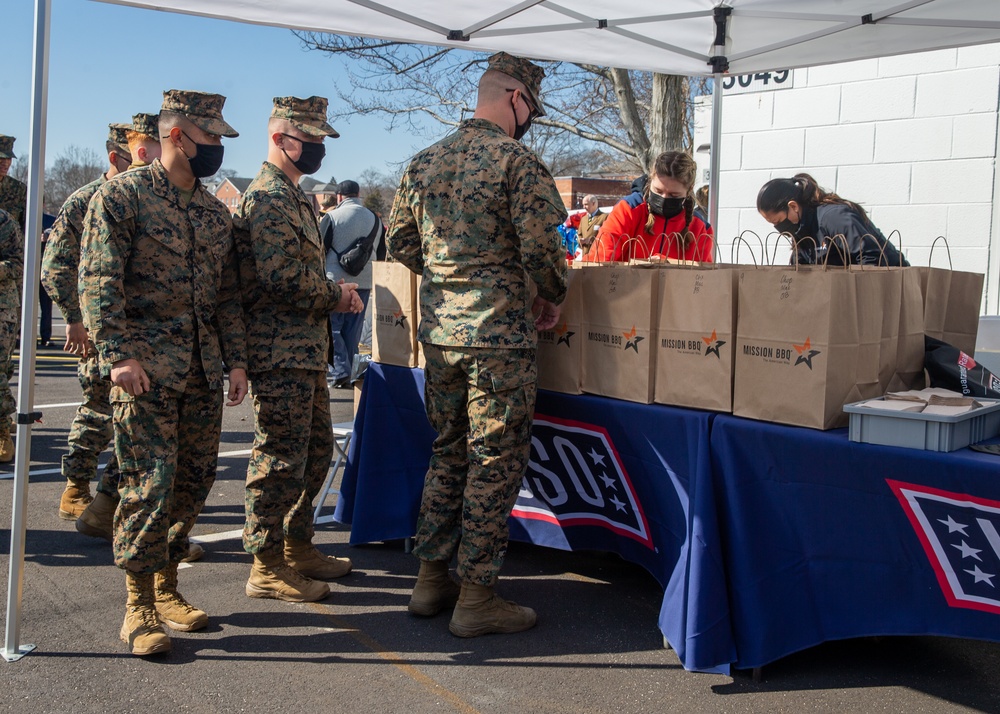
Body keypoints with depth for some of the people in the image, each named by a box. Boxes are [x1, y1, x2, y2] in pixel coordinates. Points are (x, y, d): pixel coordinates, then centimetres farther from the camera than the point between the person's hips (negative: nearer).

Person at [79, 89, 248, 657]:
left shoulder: (216, 212, 16)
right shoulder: (122, 195, -4)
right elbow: (99, 281, -11)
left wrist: (236, 359, 10)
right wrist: (120, 354, -19)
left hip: (203, 369, 7)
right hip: (145, 367, -6)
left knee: (196, 478, 8)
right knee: (152, 480, -8)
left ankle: (166, 586, 24)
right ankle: (140, 607, 4)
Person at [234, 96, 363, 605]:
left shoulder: (293, 196, 19)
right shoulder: (267, 197, -14)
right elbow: (283, 278, -24)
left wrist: (334, 294, 10)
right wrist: (337, 296, -11)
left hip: (306, 348, 11)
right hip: (280, 352, -11)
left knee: (317, 448, 17)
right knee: (281, 457, -3)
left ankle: (298, 547, 29)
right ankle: (267, 567, 8)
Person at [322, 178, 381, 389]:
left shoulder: (332, 217, -5)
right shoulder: (375, 220, 8)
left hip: (335, 279, -4)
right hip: (363, 282, 4)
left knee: (332, 327, 3)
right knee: (352, 330, 10)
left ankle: (340, 371, -10)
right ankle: (346, 375, 13)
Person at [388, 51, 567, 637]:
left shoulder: (425, 162, 11)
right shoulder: (518, 161, -10)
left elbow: (400, 242, 15)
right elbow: (541, 250, -15)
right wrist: (554, 298, 3)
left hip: (439, 331, 7)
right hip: (499, 334, -7)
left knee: (448, 451, 18)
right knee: (496, 461, 2)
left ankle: (432, 577, 24)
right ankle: (477, 596, 8)